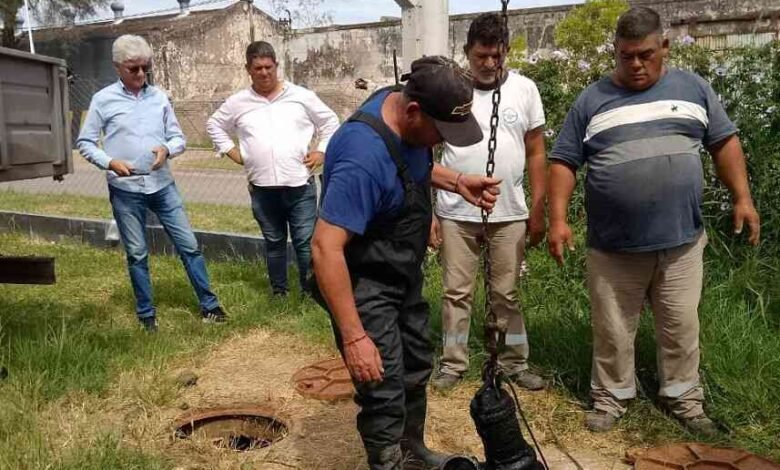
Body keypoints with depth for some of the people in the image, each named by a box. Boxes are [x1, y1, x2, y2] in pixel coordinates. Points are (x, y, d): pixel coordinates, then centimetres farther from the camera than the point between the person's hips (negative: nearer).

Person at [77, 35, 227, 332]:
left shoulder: (159, 97, 5)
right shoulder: (103, 100, -1)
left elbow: (178, 137, 9)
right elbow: (85, 142, 2)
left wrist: (167, 149, -14)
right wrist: (110, 162, -15)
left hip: (162, 184, 2)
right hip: (125, 189, -2)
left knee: (188, 245, 3)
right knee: (137, 254, 8)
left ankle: (209, 305, 13)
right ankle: (146, 314, 21)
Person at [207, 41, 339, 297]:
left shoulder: (301, 96, 1)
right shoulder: (238, 103, 5)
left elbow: (330, 122, 10)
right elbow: (214, 125, 19)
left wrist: (321, 151, 1)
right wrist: (232, 151, 9)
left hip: (300, 185, -2)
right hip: (262, 188, 2)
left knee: (305, 241, 1)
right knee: (274, 242, 13)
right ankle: (279, 292, 26)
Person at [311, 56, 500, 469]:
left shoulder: (407, 112, -7)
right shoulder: (364, 157, -35)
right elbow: (325, 248, -35)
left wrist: (458, 182, -3)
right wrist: (353, 337, -33)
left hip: (404, 276, 9)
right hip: (364, 287, -9)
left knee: (416, 369, 23)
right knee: (385, 392, -1)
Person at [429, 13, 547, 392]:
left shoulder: (524, 89, 2)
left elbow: (536, 154, 6)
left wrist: (538, 210, 2)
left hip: (509, 214, 1)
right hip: (456, 213, -1)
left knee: (506, 293, 12)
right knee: (456, 292, 9)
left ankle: (514, 363, 25)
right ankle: (452, 364, 23)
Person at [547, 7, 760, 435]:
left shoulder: (692, 88, 7)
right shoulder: (592, 101, 2)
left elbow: (724, 142, 11)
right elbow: (563, 162, 1)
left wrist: (742, 198, 3)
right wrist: (558, 219, -8)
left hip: (681, 240, 1)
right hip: (613, 245, -1)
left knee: (681, 326, 12)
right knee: (612, 330, 9)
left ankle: (684, 399, 29)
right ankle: (611, 397, 26)